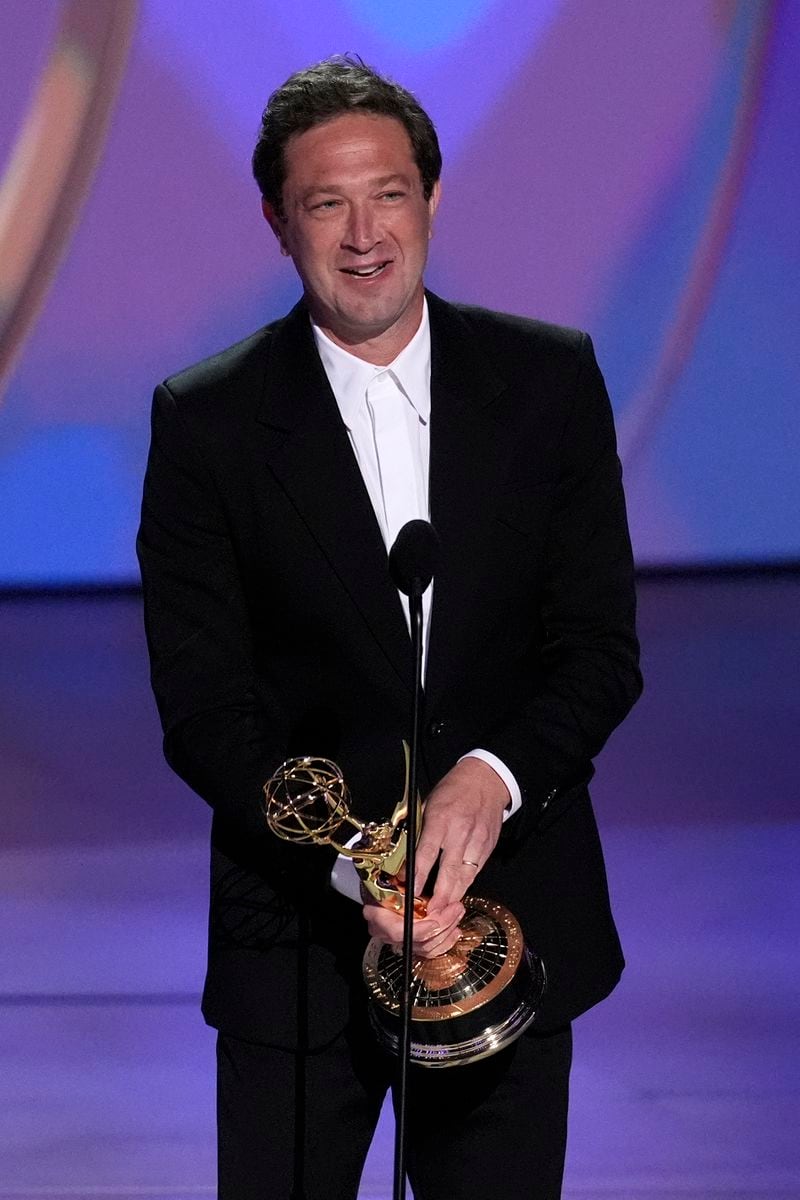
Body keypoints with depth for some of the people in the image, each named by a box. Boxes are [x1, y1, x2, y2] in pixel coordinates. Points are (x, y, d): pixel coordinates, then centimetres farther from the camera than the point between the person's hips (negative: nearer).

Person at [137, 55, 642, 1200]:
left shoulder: (550, 379, 1)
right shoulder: (209, 421, -4)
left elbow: (600, 645, -1)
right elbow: (203, 708, -7)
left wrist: (492, 776, -20)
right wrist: (351, 863, -21)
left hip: (513, 913, 1)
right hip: (299, 926, -1)